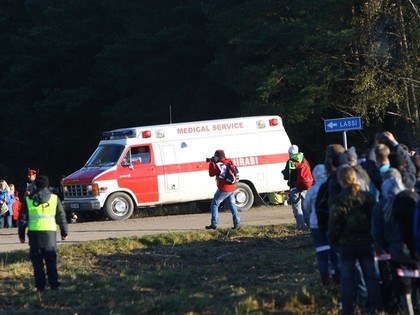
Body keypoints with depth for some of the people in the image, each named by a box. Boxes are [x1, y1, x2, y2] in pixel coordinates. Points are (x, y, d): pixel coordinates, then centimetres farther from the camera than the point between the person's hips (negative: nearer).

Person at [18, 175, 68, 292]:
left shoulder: (28, 200, 4)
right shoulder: (54, 198, 4)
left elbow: (22, 219, 5)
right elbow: (61, 216, 7)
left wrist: (21, 234, 13)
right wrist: (64, 232, 16)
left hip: (34, 233, 0)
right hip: (50, 232, 0)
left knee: (37, 261, 5)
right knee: (51, 260, 8)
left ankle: (40, 286, 2)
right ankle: (54, 284, 4)